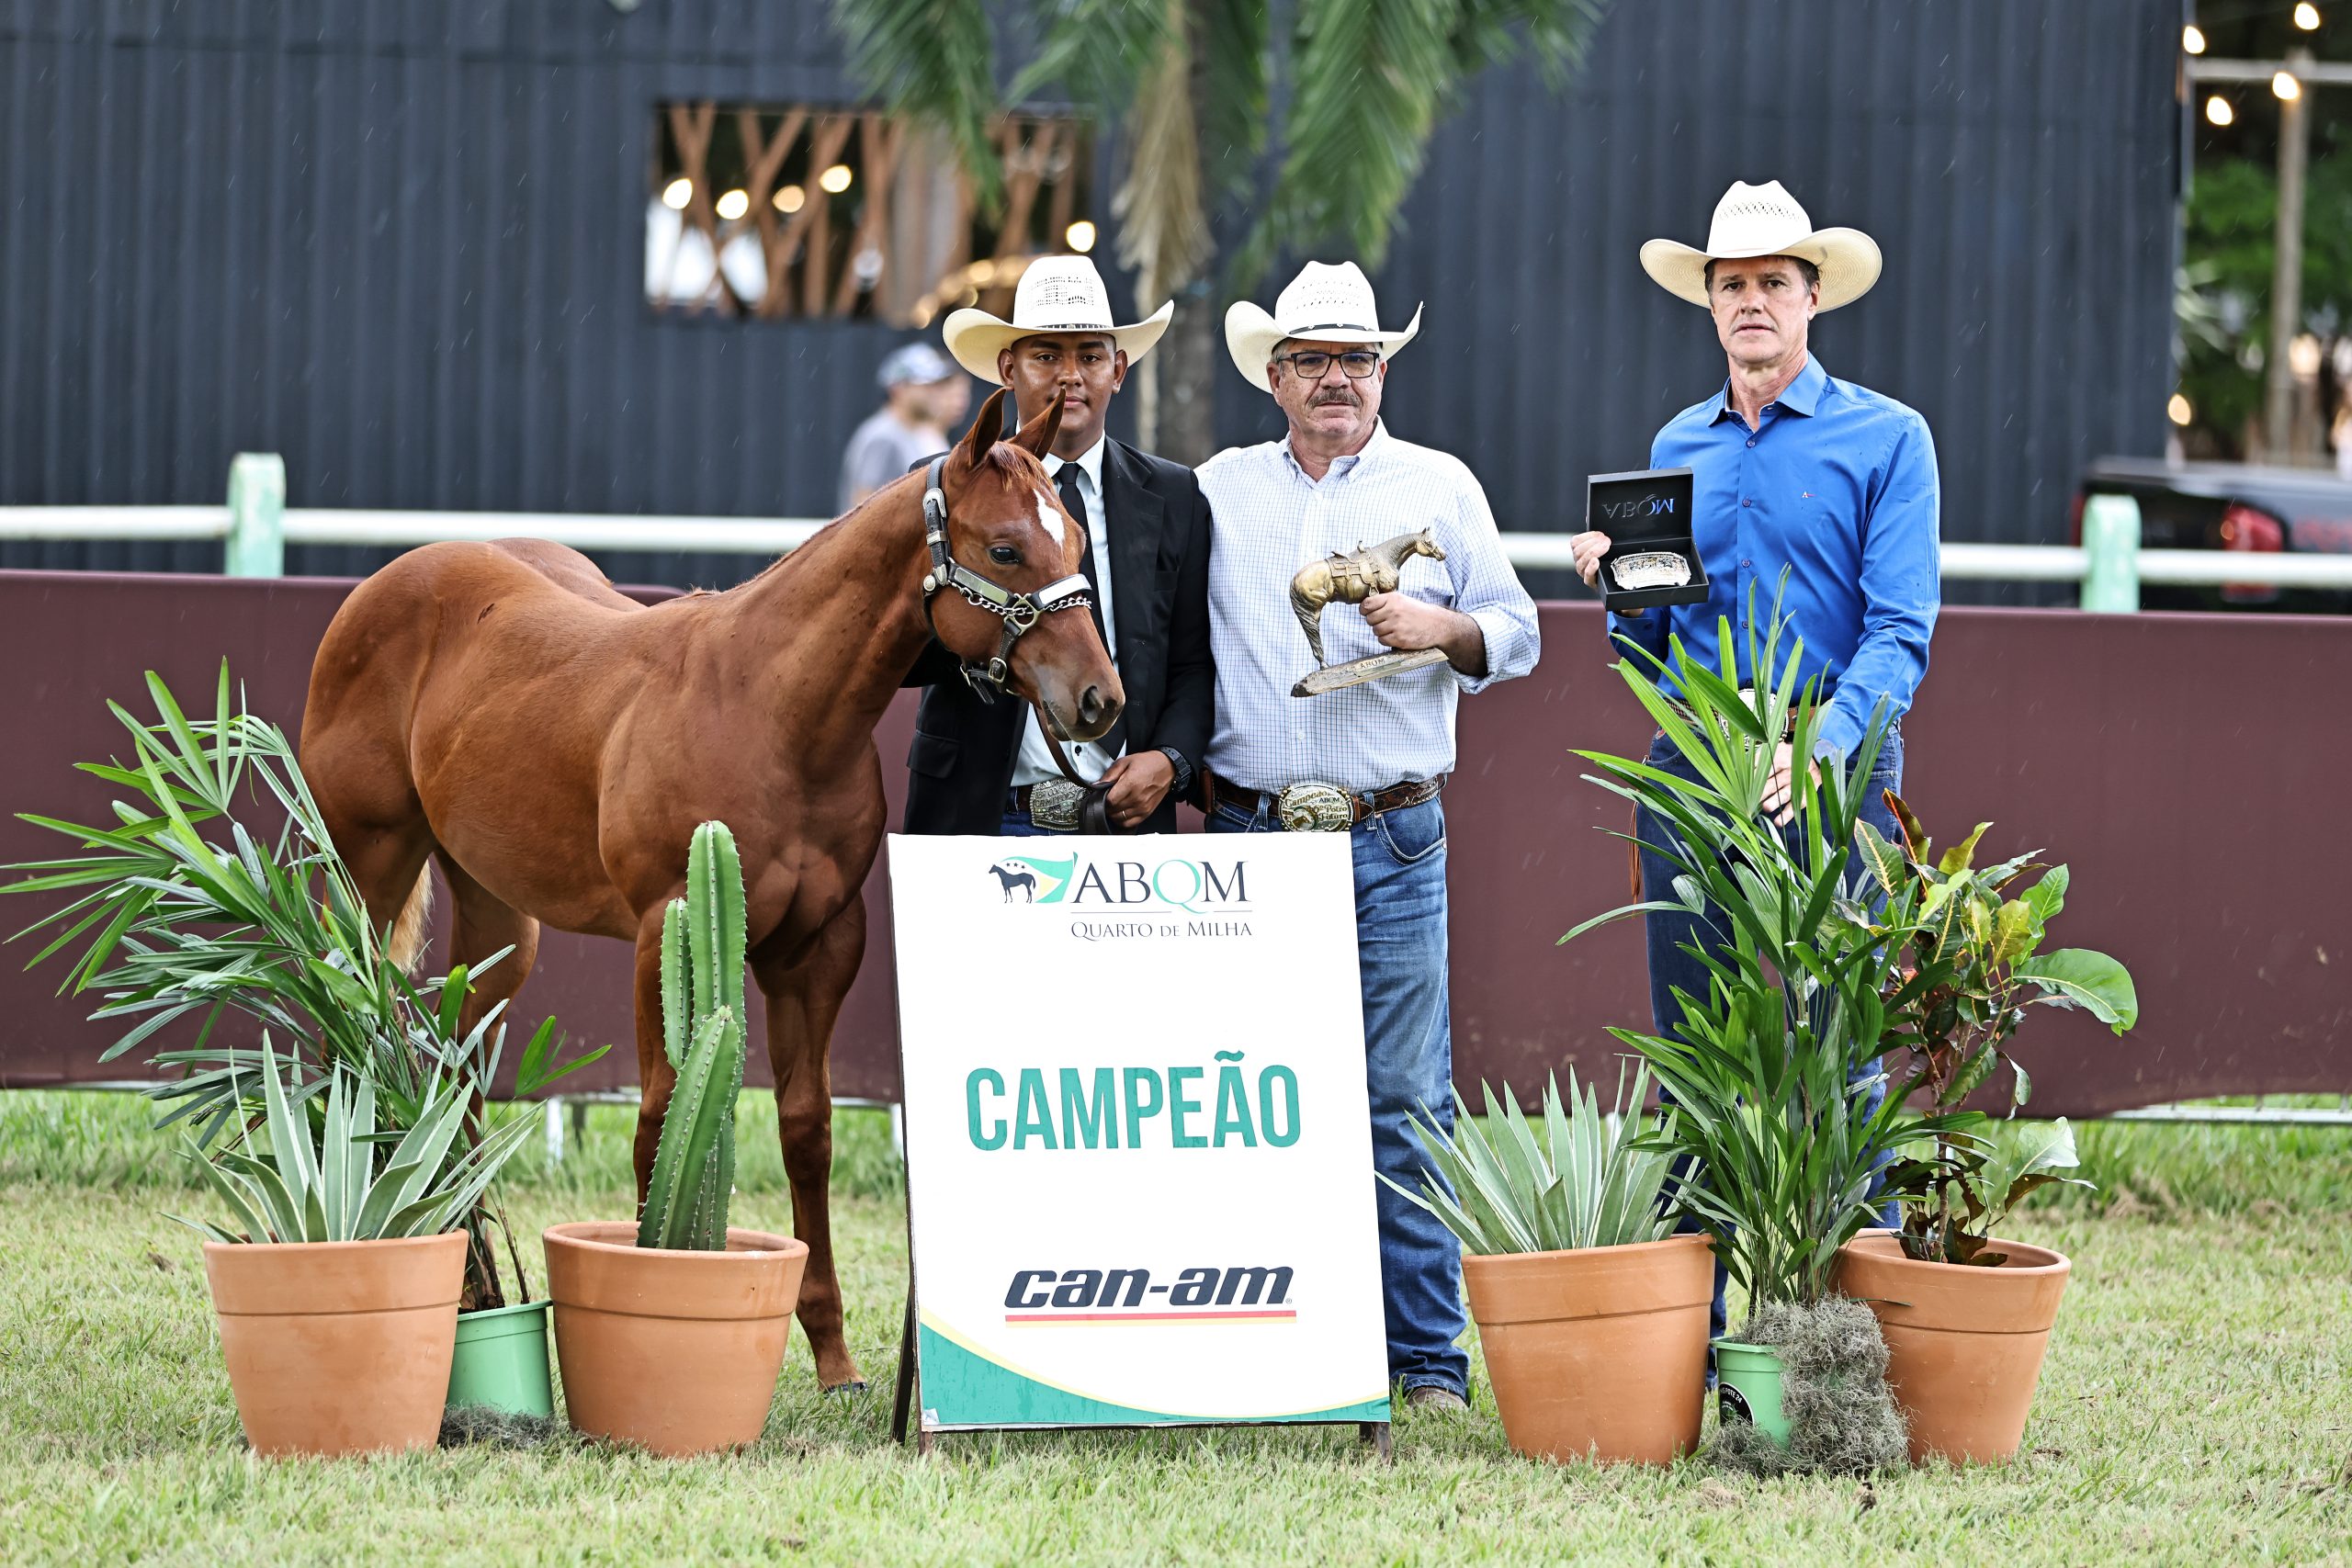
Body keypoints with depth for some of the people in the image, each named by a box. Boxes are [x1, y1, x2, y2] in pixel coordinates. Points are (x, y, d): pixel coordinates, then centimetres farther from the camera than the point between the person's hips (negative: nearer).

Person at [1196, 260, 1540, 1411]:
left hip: (1388, 838, -2)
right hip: (1247, 830, 2)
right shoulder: (1219, 492, 13)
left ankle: (1426, 1358, -1)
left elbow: (1515, 635, 8)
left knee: (1403, 1100, -4)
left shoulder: (1438, 487, 9)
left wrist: (1442, 629, -10)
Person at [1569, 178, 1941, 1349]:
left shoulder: (1884, 439, 1)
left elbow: (1900, 629, -9)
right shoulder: (1677, 449, 16)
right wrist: (1620, 586, -2)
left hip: (1835, 770, -5)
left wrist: (1821, 744, -24)